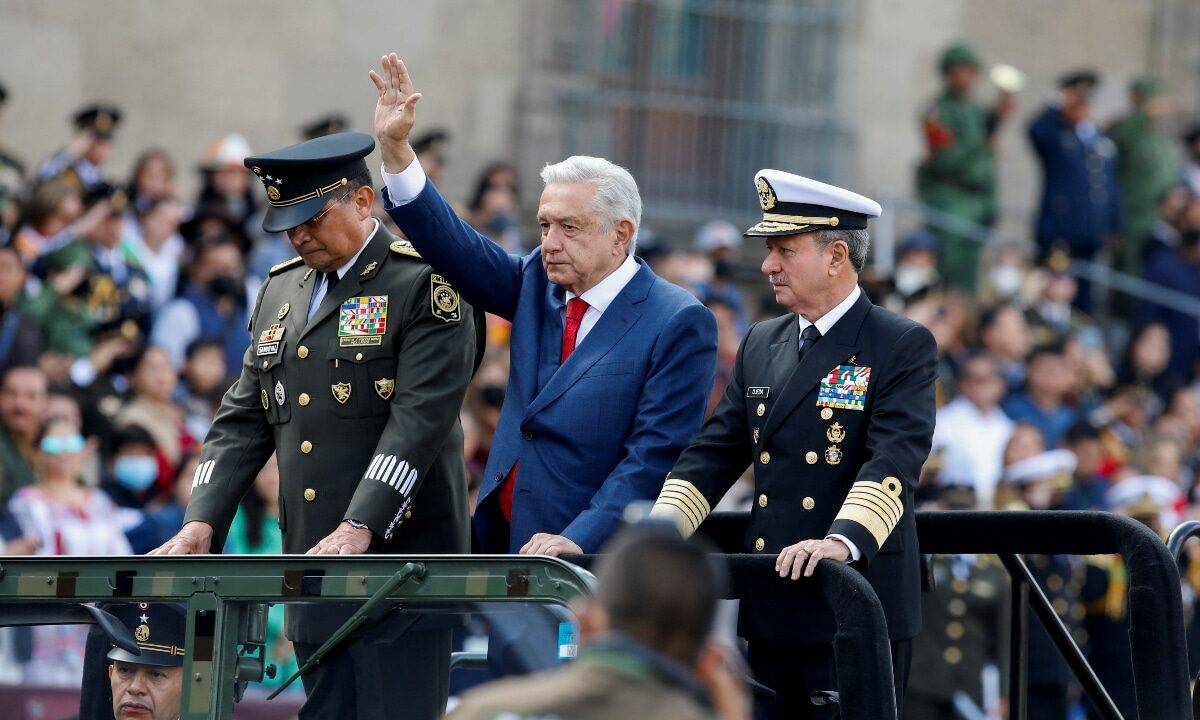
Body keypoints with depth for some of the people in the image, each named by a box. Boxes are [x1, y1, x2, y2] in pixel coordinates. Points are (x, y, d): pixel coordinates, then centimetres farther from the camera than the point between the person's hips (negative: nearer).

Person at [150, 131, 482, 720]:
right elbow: (244, 418, 16)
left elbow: (420, 420, -16)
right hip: (314, 562, 7)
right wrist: (202, 522, 1)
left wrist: (358, 530, -25)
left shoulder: (426, 283, -6)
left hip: (401, 555, -7)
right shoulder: (281, 290, 18)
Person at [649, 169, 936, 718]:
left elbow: (895, 461, -19)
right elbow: (715, 453, 14)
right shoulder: (761, 345, 16)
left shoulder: (905, 347, -5)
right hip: (772, 611, 7)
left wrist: (843, 542, -35)